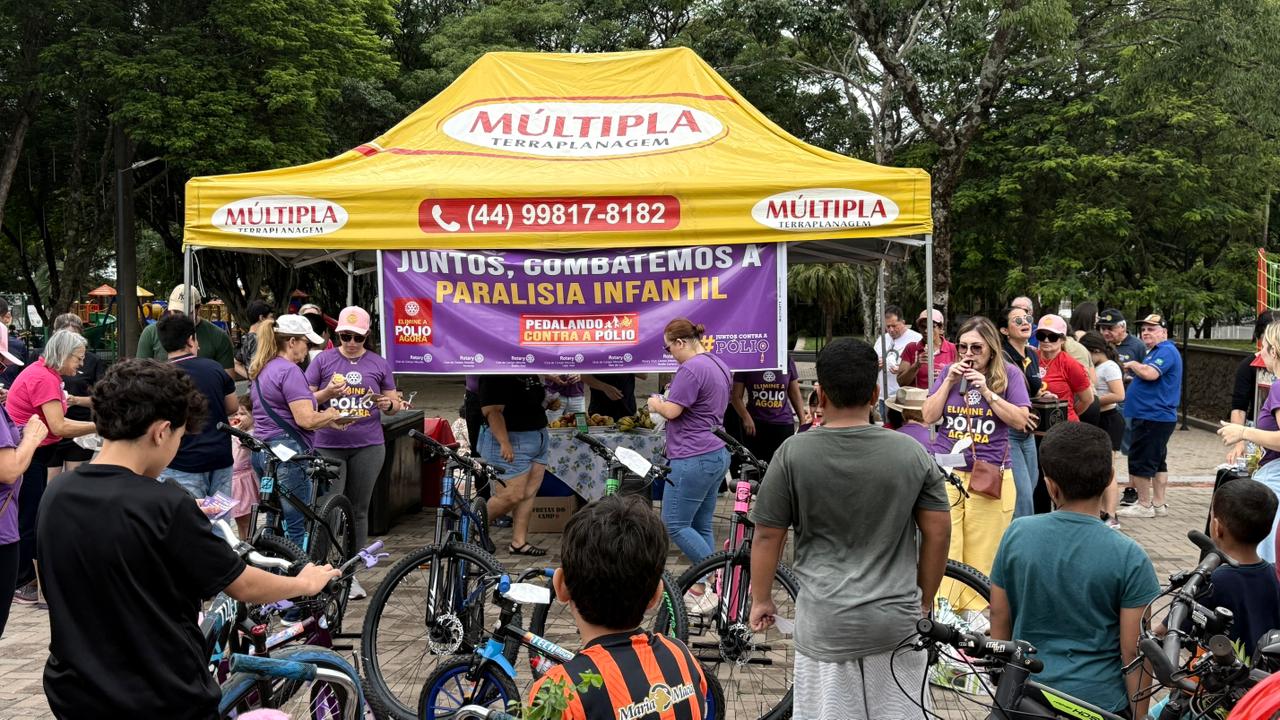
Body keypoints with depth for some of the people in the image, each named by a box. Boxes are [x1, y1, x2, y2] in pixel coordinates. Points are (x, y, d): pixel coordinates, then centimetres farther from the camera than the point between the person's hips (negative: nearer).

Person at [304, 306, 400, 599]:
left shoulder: (379, 364, 8)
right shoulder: (323, 360, 4)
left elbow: (395, 404, 12)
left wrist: (388, 404, -11)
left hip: (368, 446, 2)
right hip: (329, 446, -2)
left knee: (359, 510, 8)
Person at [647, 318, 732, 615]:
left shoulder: (691, 368, -17)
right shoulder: (719, 365, 15)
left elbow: (671, 411, -18)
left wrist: (655, 403, 2)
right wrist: (672, 397, 20)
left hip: (693, 458, -10)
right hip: (717, 455, 10)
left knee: (675, 524, -2)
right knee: (701, 525, 13)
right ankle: (701, 589, 18)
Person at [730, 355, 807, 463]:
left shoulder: (787, 361, 5)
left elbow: (795, 393, 12)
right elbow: (736, 396, -1)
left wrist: (803, 420, 5)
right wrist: (746, 417, -17)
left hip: (784, 424, 1)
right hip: (755, 424, -1)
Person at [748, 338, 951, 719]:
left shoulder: (793, 453, -8)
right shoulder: (911, 452, -3)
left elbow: (767, 536, -3)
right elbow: (937, 532, 1)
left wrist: (761, 600, 11)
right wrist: (924, 601, 14)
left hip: (825, 624, -1)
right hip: (897, 620, 2)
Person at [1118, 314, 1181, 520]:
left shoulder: (1166, 351, -15)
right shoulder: (1156, 351, 18)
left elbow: (1150, 373, -29)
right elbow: (1146, 376, 27)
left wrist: (1133, 364, -12)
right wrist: (1134, 370, 9)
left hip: (1153, 417, -11)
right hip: (1157, 416, 11)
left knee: (1140, 461, -5)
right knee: (1157, 462, 13)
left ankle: (1144, 505, 2)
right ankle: (1158, 504, 19)